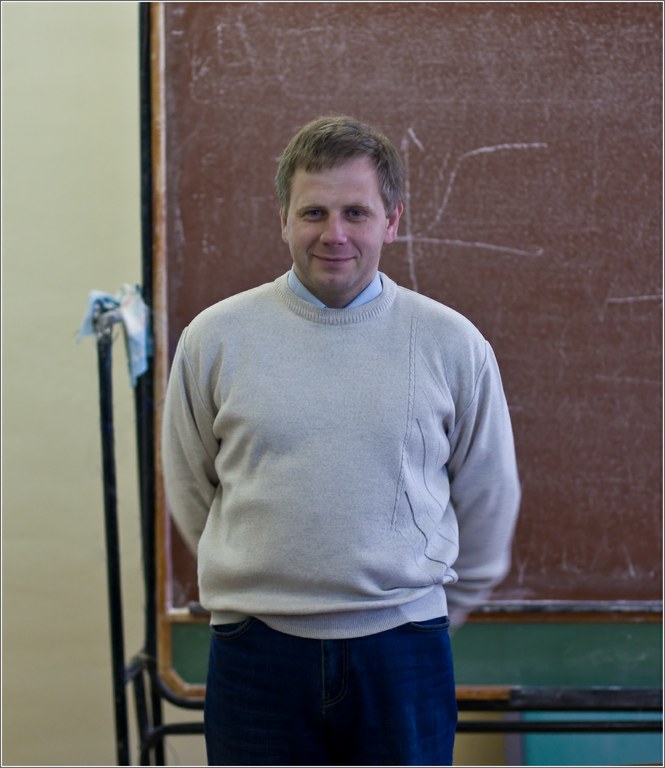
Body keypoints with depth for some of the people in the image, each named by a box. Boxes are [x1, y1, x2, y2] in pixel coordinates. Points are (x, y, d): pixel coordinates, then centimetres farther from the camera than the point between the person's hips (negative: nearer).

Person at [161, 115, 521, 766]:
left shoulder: (454, 344, 0)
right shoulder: (213, 339, 0)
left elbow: (487, 503, 12)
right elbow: (192, 494, 12)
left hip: (404, 652, 0)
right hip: (257, 655, 0)